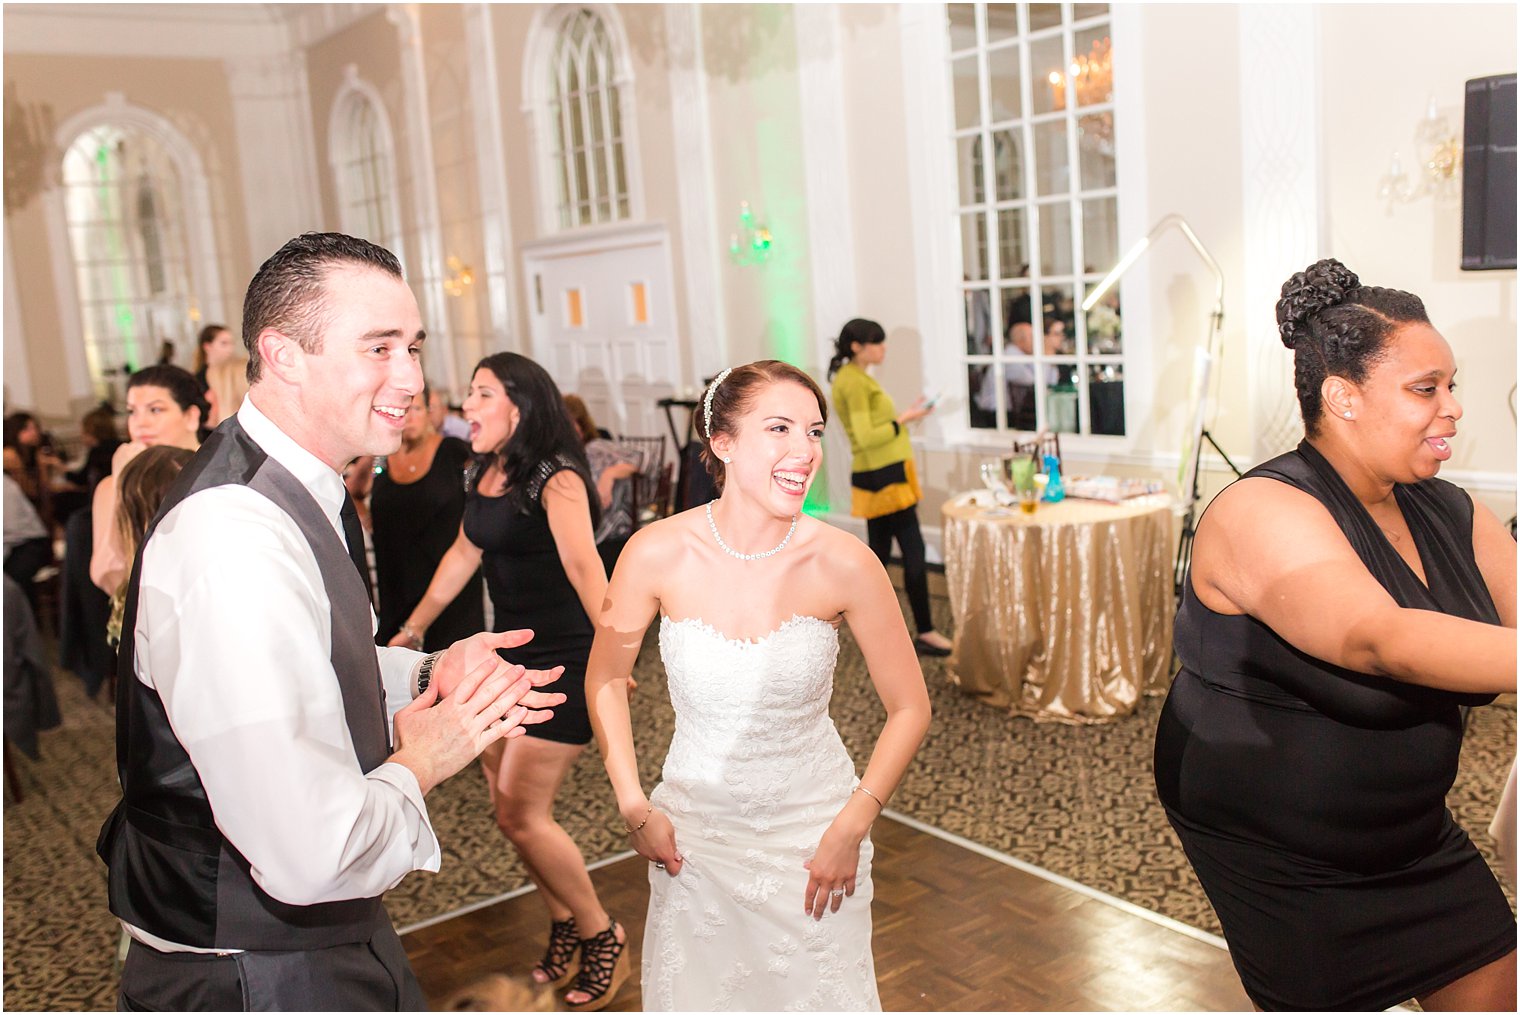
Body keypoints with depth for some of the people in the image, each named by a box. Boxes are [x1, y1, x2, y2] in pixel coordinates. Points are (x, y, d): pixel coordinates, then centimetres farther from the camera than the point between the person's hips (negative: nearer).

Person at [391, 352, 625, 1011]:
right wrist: (412, 629, 25)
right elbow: (464, 555, 19)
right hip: (509, 657, 8)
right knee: (507, 805, 12)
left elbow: (583, 566, -32)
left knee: (522, 814, -6)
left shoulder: (555, 478, -18)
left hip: (563, 662, -8)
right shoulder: (487, 475, 7)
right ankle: (565, 925, 33)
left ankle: (602, 936, 15)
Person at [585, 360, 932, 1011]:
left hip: (812, 829, 0)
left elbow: (909, 708, -7)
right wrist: (634, 806, -3)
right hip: (694, 833, 1)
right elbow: (605, 680, 0)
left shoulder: (844, 563, -18)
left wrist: (852, 827, -11)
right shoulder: (658, 553, -17)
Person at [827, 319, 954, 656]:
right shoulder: (854, 381, -15)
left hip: (879, 476, 10)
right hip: (884, 477, -10)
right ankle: (925, 633, -1)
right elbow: (866, 438, -21)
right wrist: (904, 419, -13)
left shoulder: (855, 377, 16)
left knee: (880, 553, 13)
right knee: (914, 552, -7)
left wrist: (904, 414, 7)